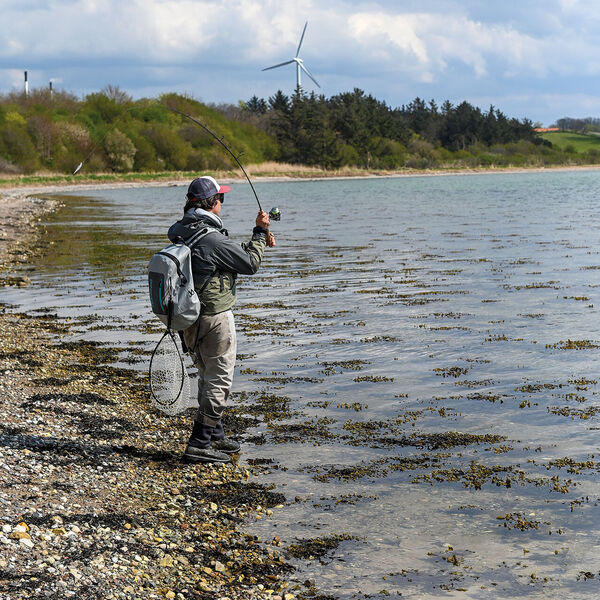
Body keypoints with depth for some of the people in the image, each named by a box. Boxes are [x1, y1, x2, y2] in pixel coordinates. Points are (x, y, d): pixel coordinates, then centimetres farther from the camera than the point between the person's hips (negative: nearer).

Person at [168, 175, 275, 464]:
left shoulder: (180, 233, 5)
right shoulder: (212, 239, -23)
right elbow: (249, 264, -9)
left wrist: (257, 240, 18)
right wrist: (260, 232, 2)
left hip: (189, 318, 9)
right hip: (214, 319, -9)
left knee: (208, 376, 21)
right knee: (219, 379, 0)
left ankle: (215, 435, 33)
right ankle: (199, 444, -1)